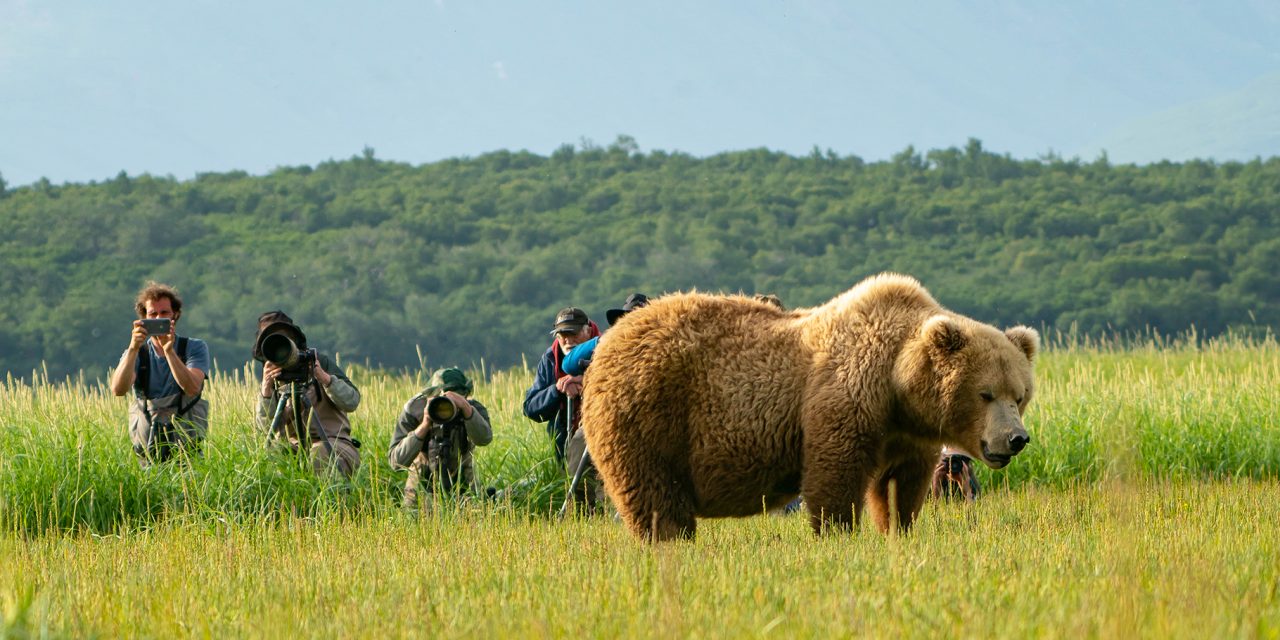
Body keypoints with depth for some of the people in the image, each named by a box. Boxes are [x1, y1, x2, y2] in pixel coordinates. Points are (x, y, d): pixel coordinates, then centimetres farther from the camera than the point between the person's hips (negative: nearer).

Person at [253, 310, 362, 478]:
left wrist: (324, 377, -21)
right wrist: (266, 390, -22)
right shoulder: (272, 378, 8)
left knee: (320, 456, -35)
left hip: (333, 442, -2)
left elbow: (352, 401, -7)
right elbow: (267, 427, -6)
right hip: (293, 448, 2)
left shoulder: (320, 361, 3)